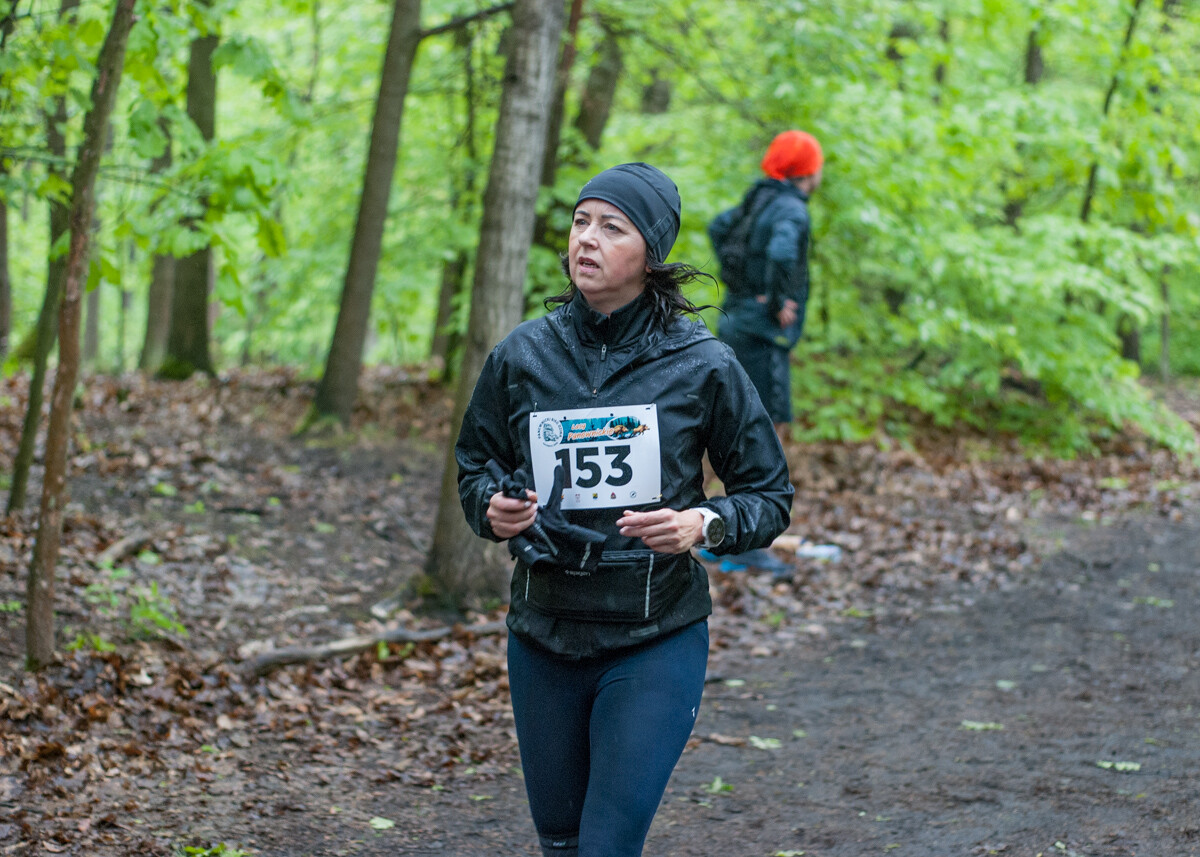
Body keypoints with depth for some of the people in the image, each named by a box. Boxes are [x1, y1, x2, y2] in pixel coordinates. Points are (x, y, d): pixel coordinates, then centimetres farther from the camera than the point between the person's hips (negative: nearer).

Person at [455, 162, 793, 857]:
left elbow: (770, 497, 1)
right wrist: (495, 507, -8)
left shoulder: (702, 366, -8)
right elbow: (476, 466, 14)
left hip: (657, 641, -3)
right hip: (543, 636, 3)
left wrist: (705, 524, -19)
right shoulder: (522, 356, -1)